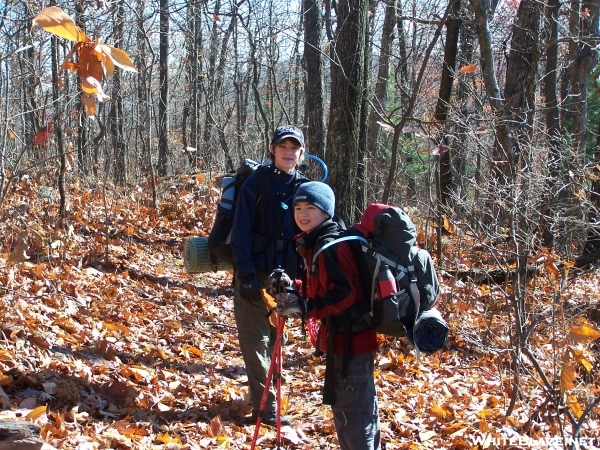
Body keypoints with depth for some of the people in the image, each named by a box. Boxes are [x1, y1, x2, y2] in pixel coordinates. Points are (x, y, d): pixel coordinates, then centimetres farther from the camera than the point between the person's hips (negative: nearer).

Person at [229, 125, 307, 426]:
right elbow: (241, 230, -10)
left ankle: (259, 391, 28)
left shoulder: (304, 187, 6)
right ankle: (265, 406, 1)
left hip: (284, 274, 5)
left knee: (274, 337, 13)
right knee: (256, 339, -3)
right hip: (255, 273, -4)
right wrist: (246, 275, -17)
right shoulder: (256, 182, -7)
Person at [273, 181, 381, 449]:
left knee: (350, 410, -5)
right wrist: (291, 289, 3)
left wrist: (304, 307, -31)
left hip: (349, 340, -11)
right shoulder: (314, 243, 12)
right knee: (361, 406, 22)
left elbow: (345, 293, -27)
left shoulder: (332, 246, -19)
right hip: (341, 338, 11)